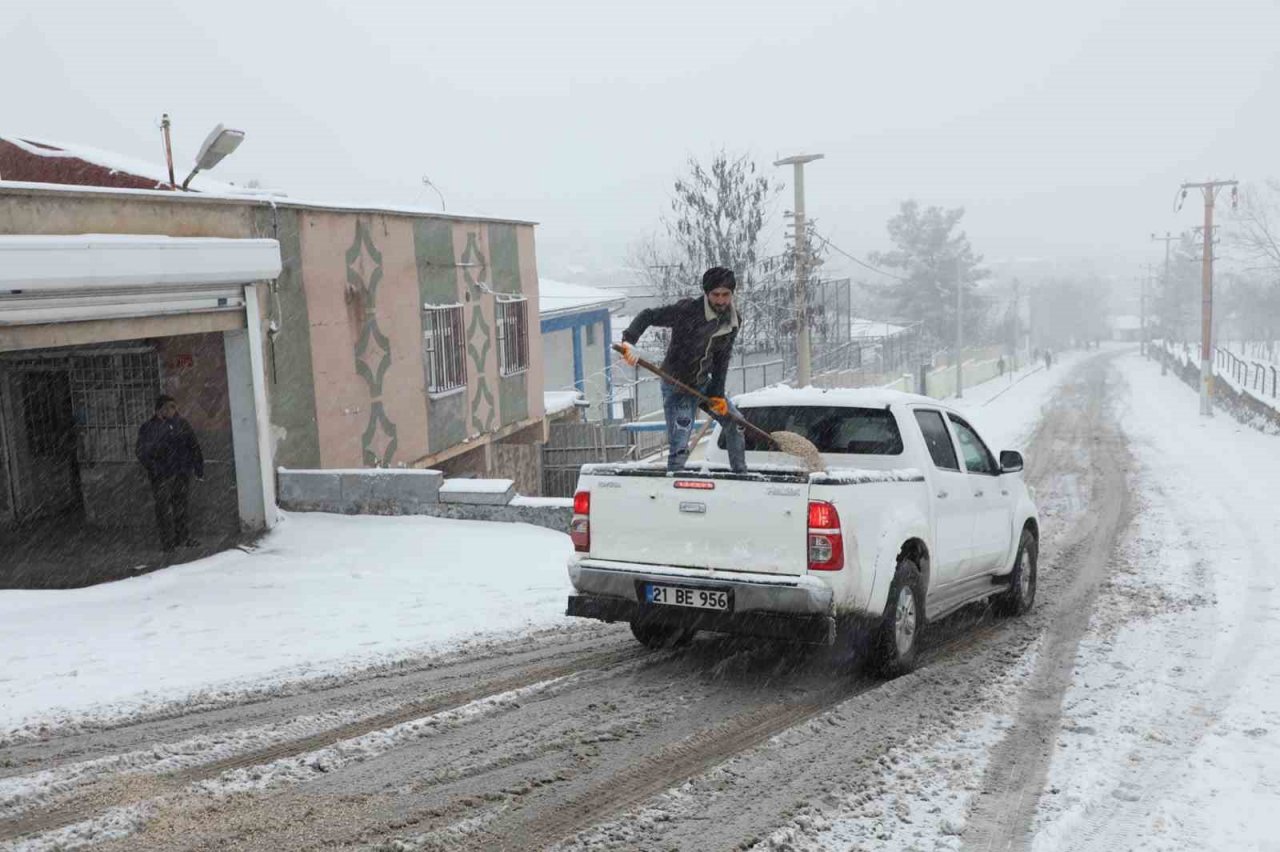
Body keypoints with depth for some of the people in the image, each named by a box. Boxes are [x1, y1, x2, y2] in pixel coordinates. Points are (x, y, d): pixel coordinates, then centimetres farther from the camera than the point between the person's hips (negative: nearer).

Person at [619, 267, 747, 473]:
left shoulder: (734, 321, -3)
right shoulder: (688, 310, -23)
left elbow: (722, 360, 2)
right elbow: (648, 316, -20)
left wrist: (717, 393, -4)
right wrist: (629, 341, -35)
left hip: (703, 384, 7)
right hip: (677, 387, -7)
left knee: (735, 423, 17)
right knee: (679, 448, -13)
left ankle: (741, 473, 36)